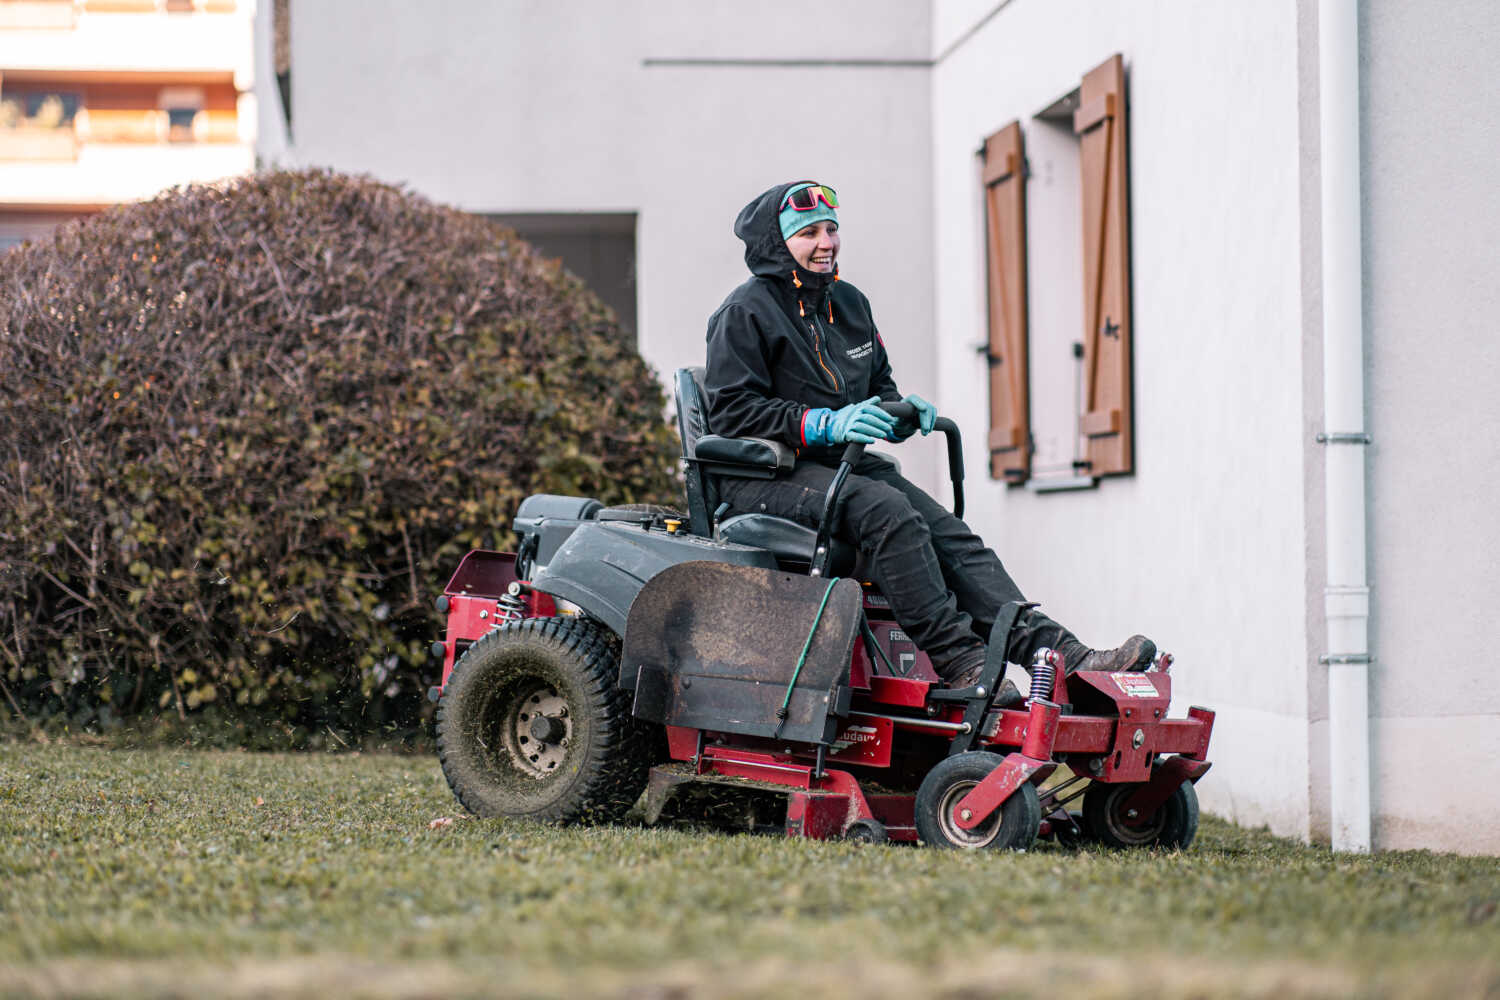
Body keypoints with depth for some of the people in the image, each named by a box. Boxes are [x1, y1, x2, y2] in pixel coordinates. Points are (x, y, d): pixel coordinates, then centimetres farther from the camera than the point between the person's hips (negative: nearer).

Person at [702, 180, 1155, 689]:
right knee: (886, 510, -33)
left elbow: (878, 384, 26)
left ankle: (1060, 655, -27)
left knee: (946, 531, -14)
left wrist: (899, 408, 0)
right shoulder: (746, 312, -6)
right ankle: (959, 660, -34)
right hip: (764, 474, -7)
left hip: (841, 464, 7)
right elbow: (731, 412, -15)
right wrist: (826, 424, -24)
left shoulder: (849, 303, 18)